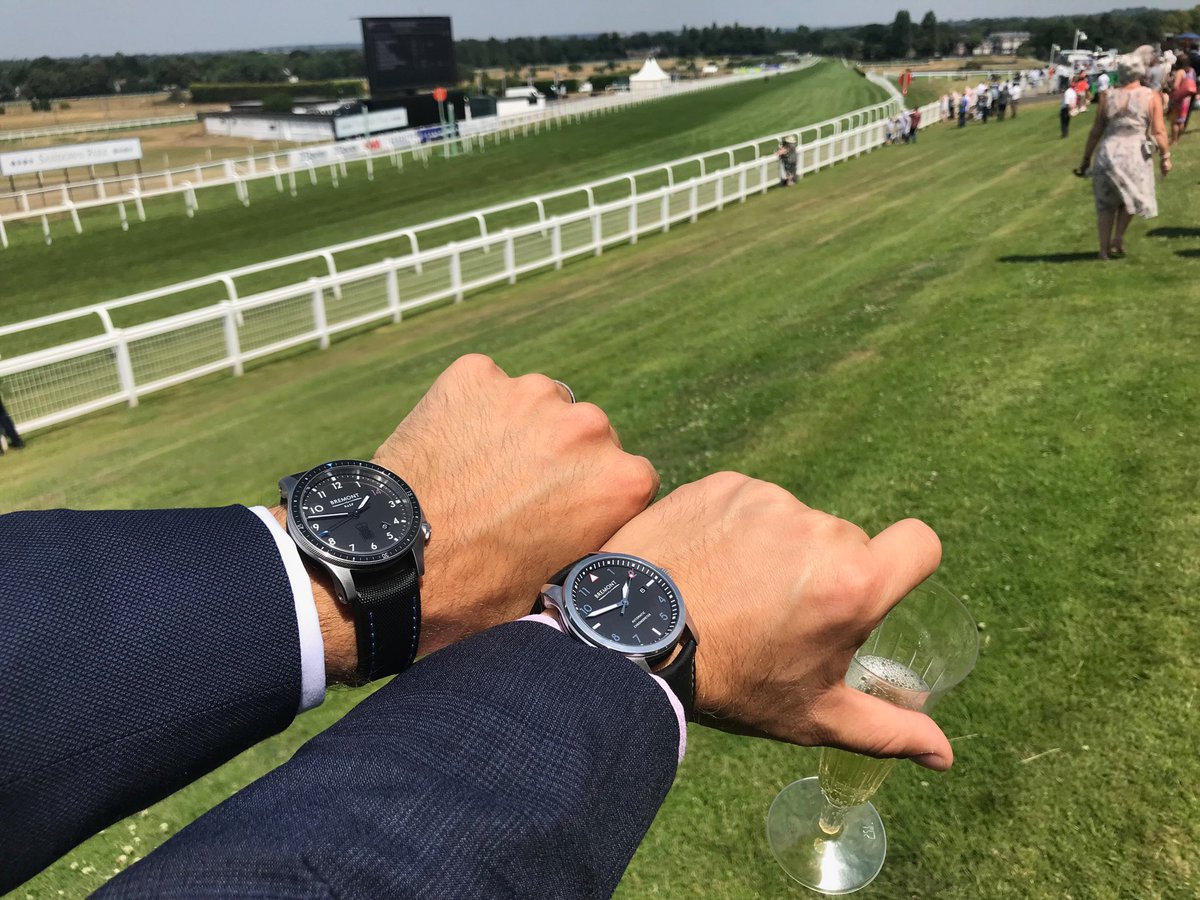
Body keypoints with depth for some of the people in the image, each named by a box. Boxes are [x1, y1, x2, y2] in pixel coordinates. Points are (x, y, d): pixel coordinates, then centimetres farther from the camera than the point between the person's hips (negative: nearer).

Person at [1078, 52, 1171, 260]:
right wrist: (1165, 156, 5)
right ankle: (1118, 238, 8)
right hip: (1135, 154, -1)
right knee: (1131, 198, 22)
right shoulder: (1151, 97, -1)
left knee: (1105, 203, 13)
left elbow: (1095, 131, 5)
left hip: (1107, 153, 1)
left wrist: (1086, 158, 13)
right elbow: (1158, 131, -5)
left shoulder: (1108, 97, 4)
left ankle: (1104, 249, 13)